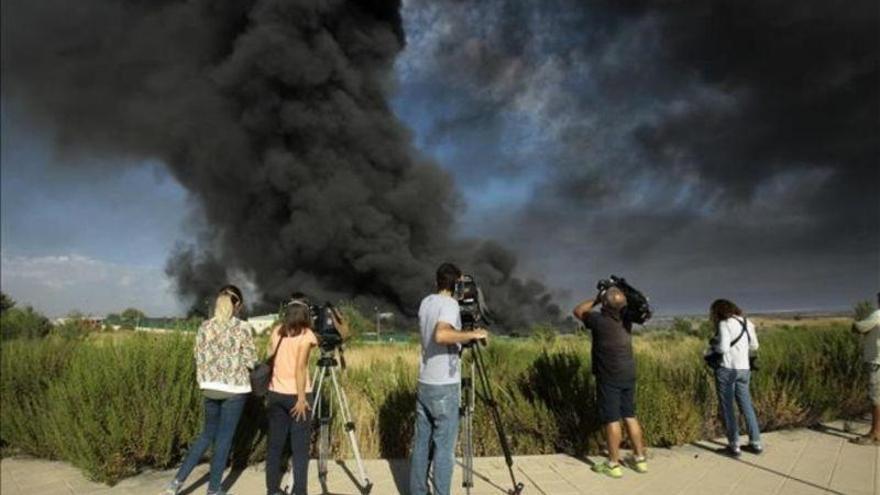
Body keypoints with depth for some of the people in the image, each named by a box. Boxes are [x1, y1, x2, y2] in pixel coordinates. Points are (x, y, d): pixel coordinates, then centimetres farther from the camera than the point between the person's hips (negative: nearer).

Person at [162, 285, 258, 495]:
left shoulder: (205, 327, 2)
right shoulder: (243, 327, -11)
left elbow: (200, 359, 6)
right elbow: (251, 361, -8)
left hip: (210, 387, 5)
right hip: (234, 388, -4)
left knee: (207, 434, 20)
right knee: (224, 438, 6)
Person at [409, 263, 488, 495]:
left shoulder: (425, 302, 10)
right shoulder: (450, 304, -13)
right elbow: (441, 335, -30)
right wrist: (472, 334, -20)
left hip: (424, 384, 7)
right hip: (445, 387, -7)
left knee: (421, 443, 12)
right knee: (444, 448, 1)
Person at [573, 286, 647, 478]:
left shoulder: (599, 320, -16)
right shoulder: (626, 319, 1)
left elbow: (578, 311, 0)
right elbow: (631, 308, 26)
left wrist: (596, 299, 2)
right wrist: (619, 296, 11)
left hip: (609, 378, -6)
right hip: (628, 375, 6)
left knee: (611, 420, -1)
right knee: (630, 416, 15)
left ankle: (613, 465, 6)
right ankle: (640, 459, 23)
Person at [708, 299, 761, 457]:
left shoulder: (724, 324, -11)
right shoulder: (746, 322, 10)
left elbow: (723, 348, -19)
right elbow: (754, 346, 18)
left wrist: (713, 343, 0)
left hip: (726, 369, -6)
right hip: (744, 369, 7)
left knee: (727, 408, 4)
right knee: (746, 406, 17)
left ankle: (734, 445, 7)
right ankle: (755, 443, 22)